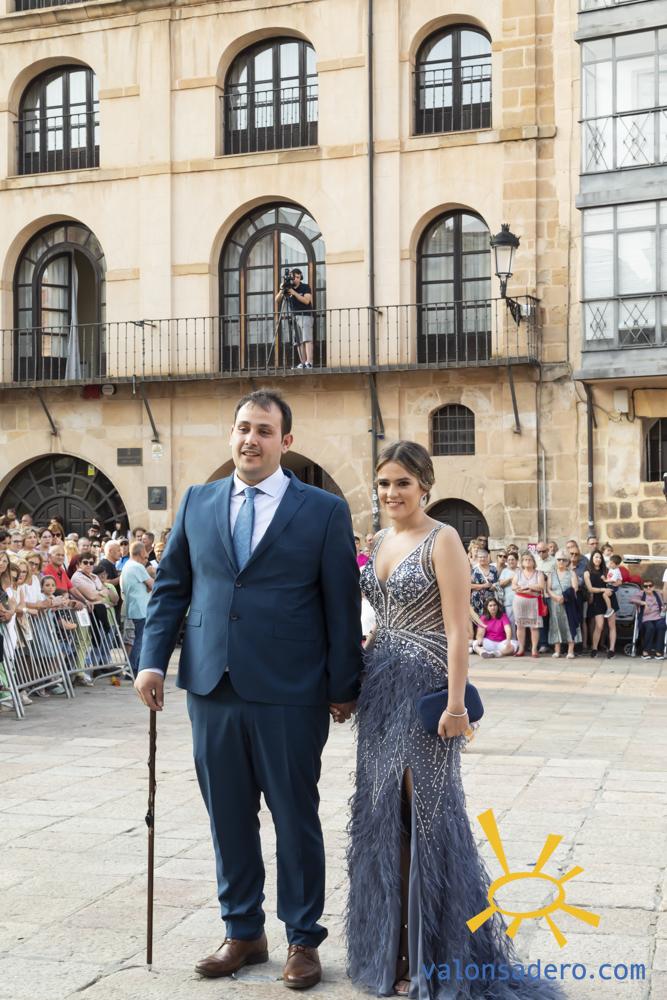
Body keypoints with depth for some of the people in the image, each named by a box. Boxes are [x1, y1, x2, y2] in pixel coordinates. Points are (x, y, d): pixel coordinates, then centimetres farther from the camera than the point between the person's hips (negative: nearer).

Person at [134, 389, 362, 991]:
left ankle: (302, 940, 23)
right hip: (213, 688, 4)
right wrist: (153, 660, 1)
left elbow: (342, 603, -1)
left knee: (296, 818, 7)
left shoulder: (324, 510, -1)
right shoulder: (197, 503, 9)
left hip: (289, 693, -3)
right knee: (229, 817, 12)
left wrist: (344, 687, -2)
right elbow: (171, 585, 11)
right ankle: (243, 933, 28)